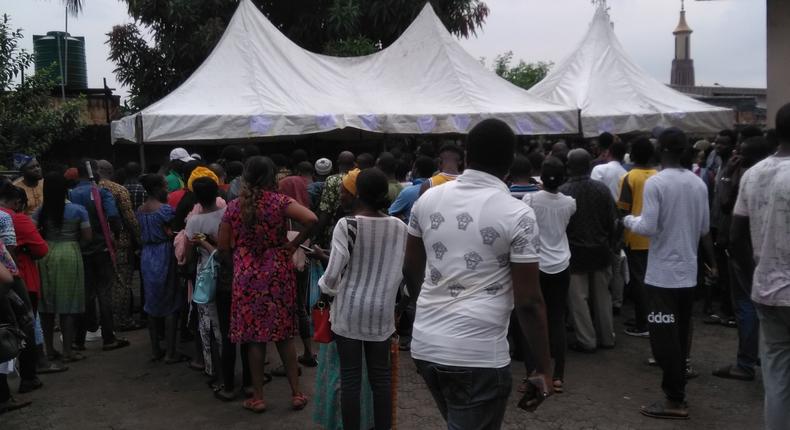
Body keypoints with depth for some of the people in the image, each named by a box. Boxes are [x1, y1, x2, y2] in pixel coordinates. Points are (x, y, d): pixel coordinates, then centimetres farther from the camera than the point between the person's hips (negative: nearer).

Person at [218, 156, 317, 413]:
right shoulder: (279, 202, -6)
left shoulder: (234, 207, -1)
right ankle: (296, 393, 16)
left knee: (254, 336, 8)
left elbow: (223, 248, 0)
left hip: (247, 276, 1)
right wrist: (293, 245, -8)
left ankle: (258, 398, 15)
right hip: (278, 273, 0)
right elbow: (311, 219, -21)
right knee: (284, 334, 11)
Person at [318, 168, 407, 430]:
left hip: (349, 310, -3)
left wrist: (326, 287, 6)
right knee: (381, 375, 13)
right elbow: (401, 271, 3)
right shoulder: (399, 226, -4)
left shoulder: (346, 225, -15)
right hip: (382, 311, 3)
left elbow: (333, 273, -15)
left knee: (350, 377, 6)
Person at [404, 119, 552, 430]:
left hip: (424, 344, 6)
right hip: (477, 355, -6)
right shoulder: (518, 215, -11)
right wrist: (543, 367, -1)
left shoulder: (427, 199, 4)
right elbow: (528, 301, -11)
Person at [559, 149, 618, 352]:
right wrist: (608, 243, 14)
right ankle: (606, 337, 24)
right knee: (602, 296, 15)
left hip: (575, 251, -4)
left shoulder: (563, 192, -16)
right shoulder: (602, 189, -5)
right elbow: (612, 220, 1)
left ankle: (587, 340, 8)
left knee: (578, 297, 5)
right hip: (601, 250, 4)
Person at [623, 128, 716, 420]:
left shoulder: (655, 182, -15)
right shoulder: (698, 184, 4)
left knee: (664, 338, -1)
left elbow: (648, 227, -19)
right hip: (688, 272, 7)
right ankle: (676, 391, 24)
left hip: (662, 273, -7)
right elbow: (704, 229, 12)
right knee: (680, 336, 15)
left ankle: (675, 400, 1)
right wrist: (711, 262, 27)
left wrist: (629, 221, 3)